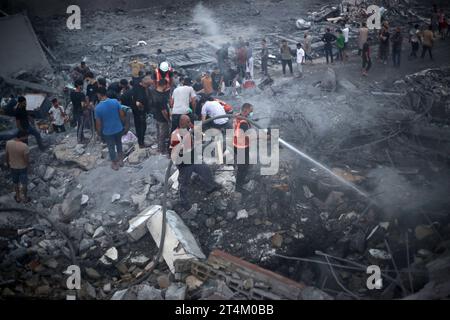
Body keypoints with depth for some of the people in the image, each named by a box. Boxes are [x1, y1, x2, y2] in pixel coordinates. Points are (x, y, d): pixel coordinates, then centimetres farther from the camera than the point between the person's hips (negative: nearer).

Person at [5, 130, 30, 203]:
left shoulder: (8, 143, -16)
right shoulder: (24, 146, -30)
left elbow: (7, 156, -2)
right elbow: (27, 160, -23)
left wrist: (7, 164, 15)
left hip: (13, 167, 4)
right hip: (23, 167, -4)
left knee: (15, 182, 25)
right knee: (24, 183, 19)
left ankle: (18, 197, 41)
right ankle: (25, 198, 37)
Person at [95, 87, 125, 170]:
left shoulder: (98, 107, -22)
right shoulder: (115, 102, -15)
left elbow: (98, 123, -14)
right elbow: (122, 115, -6)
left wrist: (98, 131, 4)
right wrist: (122, 123, 13)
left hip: (107, 131, -3)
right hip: (119, 128, 3)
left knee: (111, 148, 17)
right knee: (119, 144, 26)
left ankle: (115, 164, 33)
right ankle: (121, 160, 40)